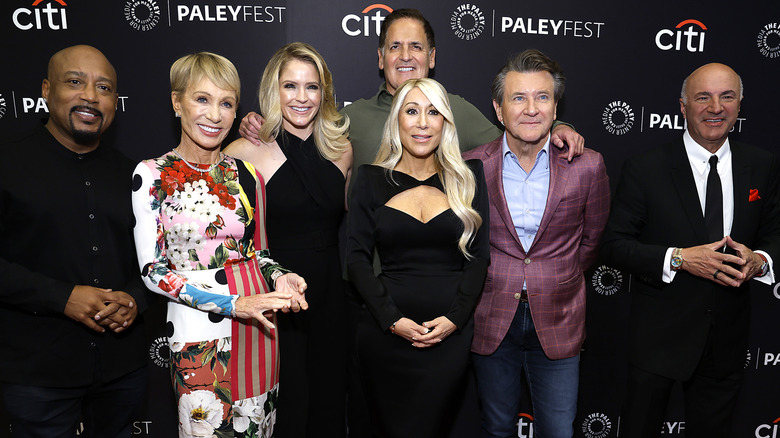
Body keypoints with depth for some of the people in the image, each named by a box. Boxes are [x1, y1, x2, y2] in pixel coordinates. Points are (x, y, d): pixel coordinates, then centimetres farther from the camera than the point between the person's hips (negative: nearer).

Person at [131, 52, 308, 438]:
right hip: (198, 333, -4)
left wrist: (278, 278, -8)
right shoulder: (152, 175, -6)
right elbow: (153, 271, -10)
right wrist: (234, 304, -19)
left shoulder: (247, 176, 5)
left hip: (258, 327, 4)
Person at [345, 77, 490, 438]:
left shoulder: (467, 179, 5)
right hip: (385, 334, 0)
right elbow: (357, 259, -1)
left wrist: (455, 317, -8)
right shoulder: (372, 179, 3)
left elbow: (479, 256, 3)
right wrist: (391, 319, -11)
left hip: (450, 335, 1)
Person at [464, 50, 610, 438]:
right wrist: (492, 281, 5)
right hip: (491, 320, 0)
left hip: (558, 323, 0)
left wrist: (556, 281, 9)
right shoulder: (470, 167, -8)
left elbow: (591, 239, 7)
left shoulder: (587, 166, -8)